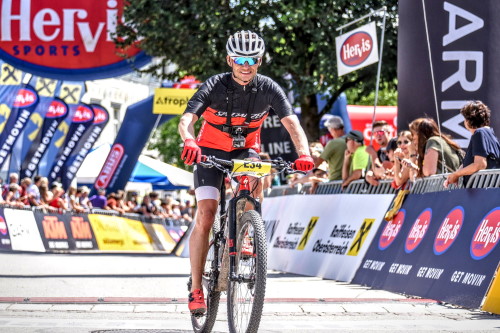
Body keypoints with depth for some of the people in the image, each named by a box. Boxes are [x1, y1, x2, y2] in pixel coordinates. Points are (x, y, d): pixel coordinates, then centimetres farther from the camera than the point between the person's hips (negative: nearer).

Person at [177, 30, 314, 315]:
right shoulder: (215, 86, -21)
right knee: (206, 216, -15)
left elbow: (292, 123, -26)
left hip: (245, 150, 1)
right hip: (211, 151, -1)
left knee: (255, 177, -33)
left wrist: (304, 153, -45)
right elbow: (186, 120, -33)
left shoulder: (268, 89, -16)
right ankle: (196, 290, -9)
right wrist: (190, 142, -55)